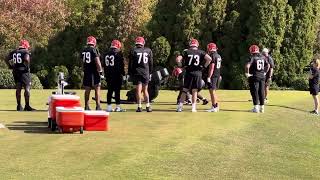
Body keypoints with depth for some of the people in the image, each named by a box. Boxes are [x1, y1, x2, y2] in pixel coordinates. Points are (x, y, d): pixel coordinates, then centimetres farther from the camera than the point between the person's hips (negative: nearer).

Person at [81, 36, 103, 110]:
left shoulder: (84, 51, 9)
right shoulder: (94, 50, -11)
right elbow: (97, 62, -15)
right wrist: (101, 72, -12)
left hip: (86, 73, 6)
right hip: (94, 73, -6)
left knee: (87, 90, 10)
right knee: (97, 89, -1)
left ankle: (86, 106, 12)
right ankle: (98, 106, -5)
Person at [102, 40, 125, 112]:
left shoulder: (106, 54, 8)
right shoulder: (118, 54, -11)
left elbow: (104, 65, 13)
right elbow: (121, 65, -9)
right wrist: (123, 73, 0)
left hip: (108, 75, 6)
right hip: (117, 75, -6)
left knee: (110, 91, 10)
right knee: (117, 91, -2)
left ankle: (109, 107, 11)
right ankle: (117, 107, -2)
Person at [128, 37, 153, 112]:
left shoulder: (133, 51, -4)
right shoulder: (148, 51, 5)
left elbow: (131, 64, -2)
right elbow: (151, 63, 10)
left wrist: (130, 73, 5)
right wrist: (150, 73, 18)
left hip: (137, 73, -2)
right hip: (146, 73, 3)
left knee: (138, 90, -1)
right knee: (145, 90, 12)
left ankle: (139, 107, -4)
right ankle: (148, 106, 8)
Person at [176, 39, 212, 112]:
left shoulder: (186, 51, 1)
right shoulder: (201, 52, 2)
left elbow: (178, 59, -8)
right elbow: (209, 59, -8)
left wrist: (181, 65, 6)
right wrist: (205, 66, 4)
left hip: (189, 73, 0)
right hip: (198, 73, 0)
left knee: (185, 90, 9)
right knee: (195, 91, 7)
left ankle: (180, 106, 5)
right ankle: (193, 107, 6)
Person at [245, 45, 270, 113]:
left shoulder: (252, 57, -11)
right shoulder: (263, 57, 9)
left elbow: (247, 66, -23)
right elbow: (268, 65, 16)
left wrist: (247, 73, -12)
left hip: (254, 77, -5)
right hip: (262, 77, 5)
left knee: (255, 92, -1)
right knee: (261, 92, 10)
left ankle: (256, 108, -4)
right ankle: (262, 107, 13)